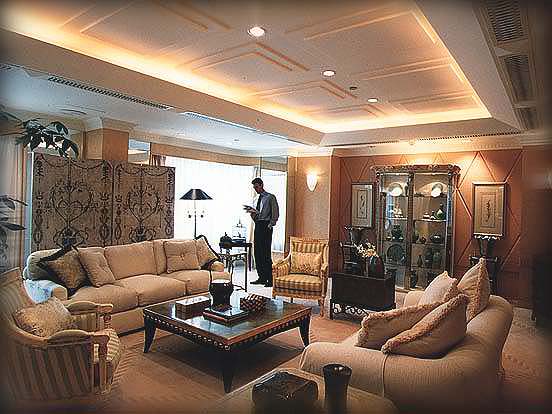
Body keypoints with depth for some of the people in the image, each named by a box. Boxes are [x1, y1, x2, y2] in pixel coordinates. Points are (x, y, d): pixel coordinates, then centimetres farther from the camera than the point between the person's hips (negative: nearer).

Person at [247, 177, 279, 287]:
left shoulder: (270, 197, -2)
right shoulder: (258, 199, 20)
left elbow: (275, 214, -7)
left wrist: (270, 226, -13)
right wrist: (253, 213, 1)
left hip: (266, 227, -8)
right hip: (258, 226, 8)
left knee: (266, 253, -9)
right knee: (257, 253, 6)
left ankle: (269, 279, -4)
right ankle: (262, 278, 14)